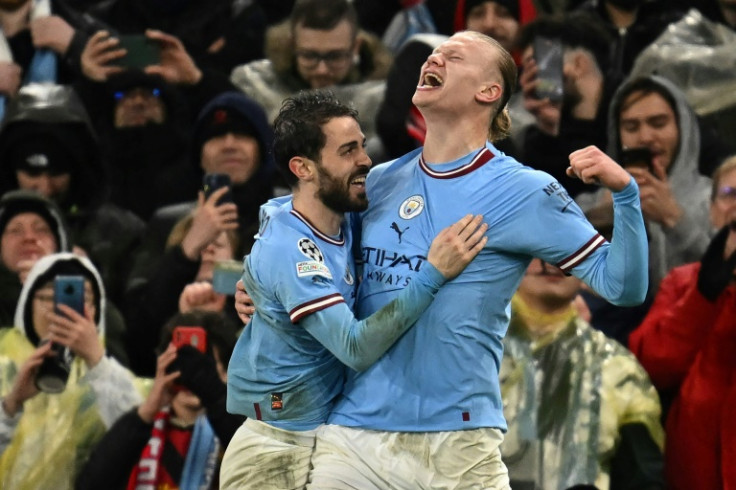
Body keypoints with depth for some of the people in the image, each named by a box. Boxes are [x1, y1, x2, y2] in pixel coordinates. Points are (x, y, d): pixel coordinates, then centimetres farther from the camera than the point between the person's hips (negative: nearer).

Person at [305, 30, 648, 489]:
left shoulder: (522, 191, -1)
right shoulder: (378, 183, 12)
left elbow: (623, 286, -6)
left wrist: (624, 190, -19)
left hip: (458, 447, -4)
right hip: (352, 431, 4)